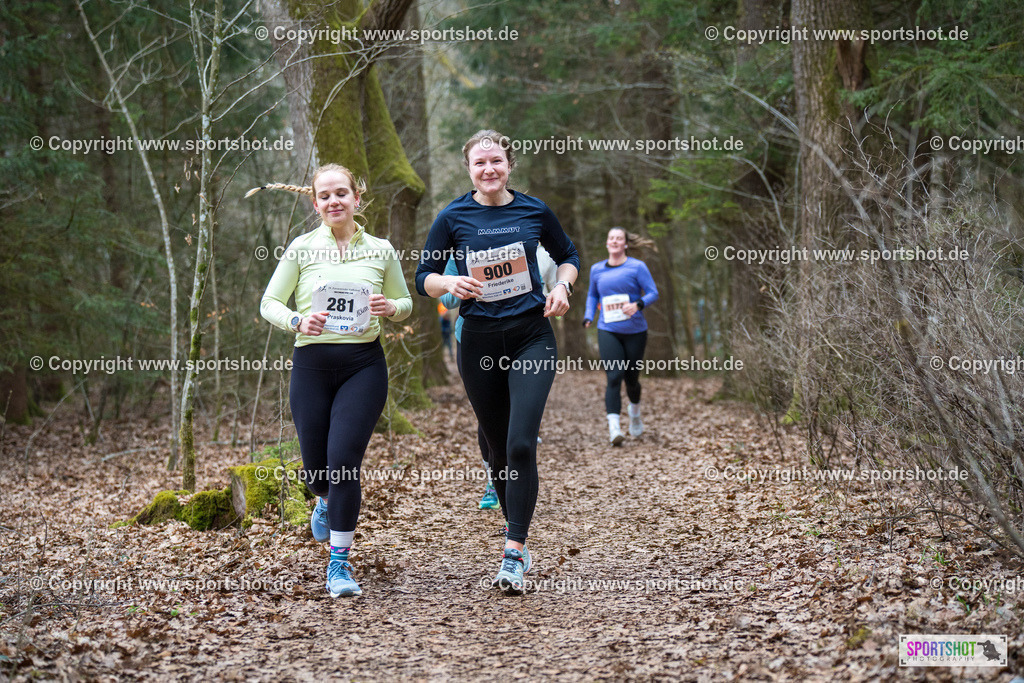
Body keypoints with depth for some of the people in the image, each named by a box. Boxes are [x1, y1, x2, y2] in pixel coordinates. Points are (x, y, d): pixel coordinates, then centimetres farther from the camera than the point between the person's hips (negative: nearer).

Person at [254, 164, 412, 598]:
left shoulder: (381, 251, 6)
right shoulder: (302, 248, 3)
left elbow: (406, 304, 17)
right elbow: (269, 303, 6)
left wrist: (390, 308, -7)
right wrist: (298, 321, -14)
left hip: (363, 365, -1)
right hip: (312, 363, 1)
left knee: (343, 460, -13)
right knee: (315, 466, 5)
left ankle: (339, 566, -2)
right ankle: (327, 501, 45)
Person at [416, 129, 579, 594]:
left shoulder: (533, 211, 3)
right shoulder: (453, 217, 0)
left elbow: (567, 256, 18)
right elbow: (423, 277, 4)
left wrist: (562, 285, -3)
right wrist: (451, 284, -17)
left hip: (531, 335, -1)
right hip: (481, 342, 1)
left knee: (521, 444, -15)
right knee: (498, 448, 9)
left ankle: (513, 553, -13)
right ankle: (519, 536, 29)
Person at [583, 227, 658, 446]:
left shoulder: (637, 267, -1)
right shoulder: (597, 269, 9)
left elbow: (653, 293, -4)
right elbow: (592, 295, 25)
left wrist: (638, 305, -23)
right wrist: (588, 316, 9)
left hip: (634, 330, -1)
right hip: (608, 331, 1)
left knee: (631, 377, 9)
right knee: (613, 376, -14)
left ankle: (635, 411, 42)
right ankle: (614, 427, -21)